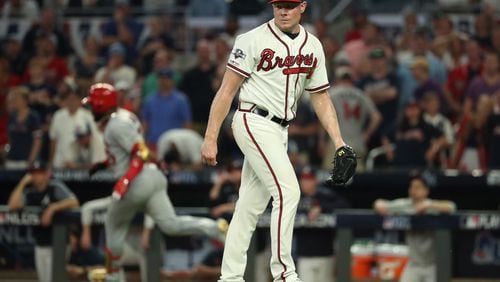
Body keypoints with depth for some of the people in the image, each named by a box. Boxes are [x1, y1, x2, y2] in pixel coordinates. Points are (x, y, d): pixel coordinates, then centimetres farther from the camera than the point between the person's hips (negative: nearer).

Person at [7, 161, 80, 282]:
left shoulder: (55, 187, -8)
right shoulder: (29, 192, 5)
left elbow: (74, 202, -21)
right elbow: (12, 206, -10)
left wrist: (52, 208, -27)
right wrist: (22, 184, -8)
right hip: (40, 244, 6)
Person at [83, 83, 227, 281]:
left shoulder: (116, 125, -14)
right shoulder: (125, 117, 15)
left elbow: (141, 153, -22)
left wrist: (125, 181, -29)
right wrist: (104, 164, 24)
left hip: (136, 182, -9)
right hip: (153, 178, 9)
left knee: (114, 226, 12)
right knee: (170, 224, -1)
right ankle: (214, 228, -19)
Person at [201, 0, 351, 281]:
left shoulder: (313, 46, 9)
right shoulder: (254, 40, -9)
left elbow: (321, 98, 14)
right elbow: (227, 91, -9)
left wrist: (339, 142, 5)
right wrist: (211, 139, -14)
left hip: (280, 131, 6)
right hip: (254, 123, -6)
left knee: (251, 205, 8)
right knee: (287, 191, -17)